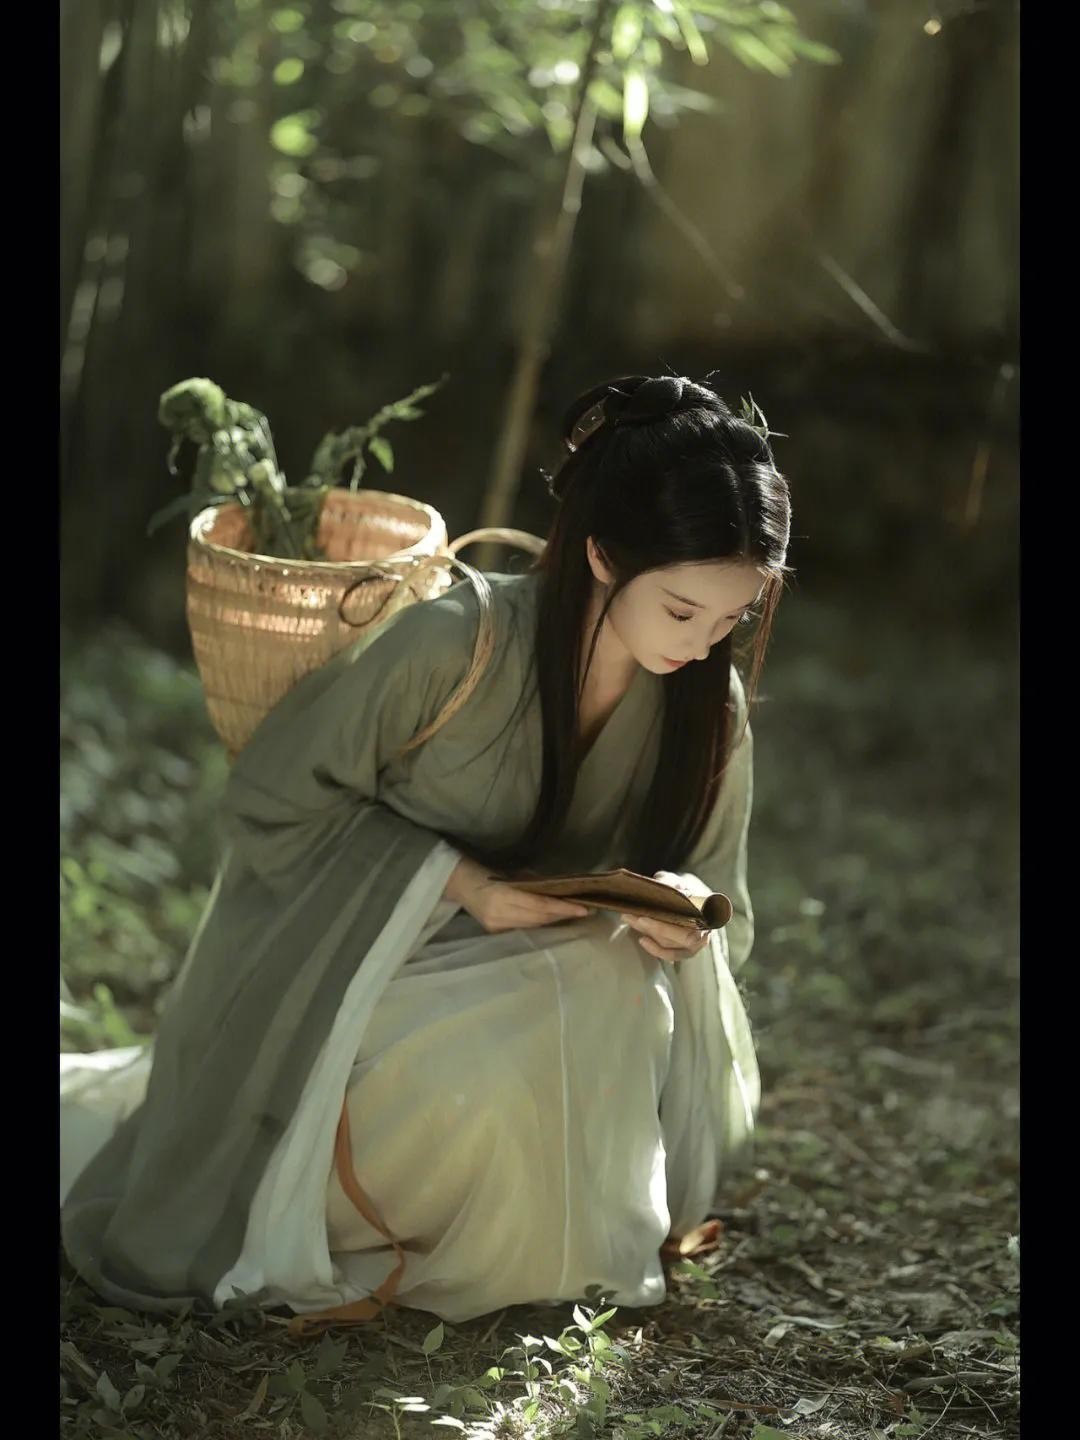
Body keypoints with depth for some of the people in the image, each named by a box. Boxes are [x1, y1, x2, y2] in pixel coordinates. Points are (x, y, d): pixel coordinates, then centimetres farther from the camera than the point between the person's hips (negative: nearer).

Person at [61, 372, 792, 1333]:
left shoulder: (709, 710, -8)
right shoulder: (456, 643, -25)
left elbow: (714, 905, 4)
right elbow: (273, 800, -15)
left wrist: (679, 918, -22)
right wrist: (456, 880, -25)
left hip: (541, 988, 5)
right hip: (348, 975, -5)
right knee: (492, 1079, -33)